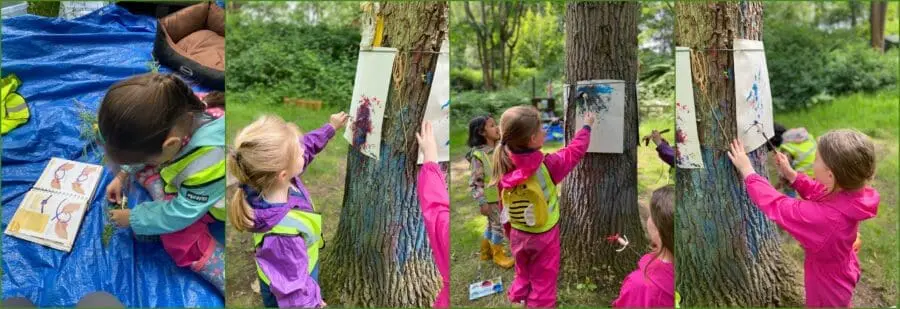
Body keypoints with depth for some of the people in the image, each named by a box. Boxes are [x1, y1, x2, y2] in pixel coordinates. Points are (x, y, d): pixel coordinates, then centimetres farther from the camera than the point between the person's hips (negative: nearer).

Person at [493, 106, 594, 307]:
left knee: (522, 277, 26)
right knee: (543, 282, 15)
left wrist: (510, 232, 14)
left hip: (517, 235, 4)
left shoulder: (504, 168, -14)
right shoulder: (548, 165, -26)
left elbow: (503, 206, -2)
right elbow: (574, 151, -9)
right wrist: (586, 127, 9)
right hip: (543, 236, -4)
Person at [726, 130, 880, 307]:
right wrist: (790, 174, -9)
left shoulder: (825, 216, -45)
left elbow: (775, 205, -34)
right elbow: (817, 192, 0)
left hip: (828, 285, -6)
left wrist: (747, 171, -25)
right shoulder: (849, 194, -23)